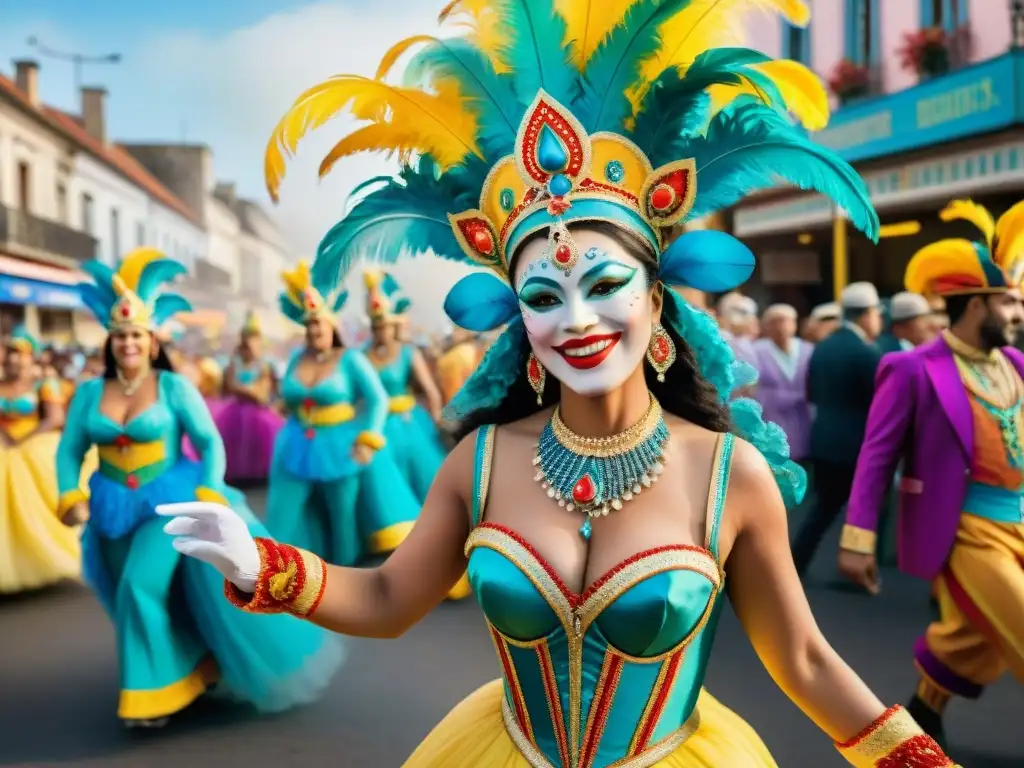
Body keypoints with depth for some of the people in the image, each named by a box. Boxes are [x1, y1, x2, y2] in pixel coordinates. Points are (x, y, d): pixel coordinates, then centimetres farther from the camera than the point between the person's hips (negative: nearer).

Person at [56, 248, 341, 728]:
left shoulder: (173, 387, -7)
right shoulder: (89, 392, 2)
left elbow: (210, 441, -7)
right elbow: (69, 450, 4)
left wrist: (210, 496, -17)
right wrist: (69, 498, -11)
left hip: (170, 500, -5)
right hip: (114, 508, 5)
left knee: (141, 587, -18)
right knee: (134, 597, 13)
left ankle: (153, 692, 3)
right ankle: (183, 674, 36)